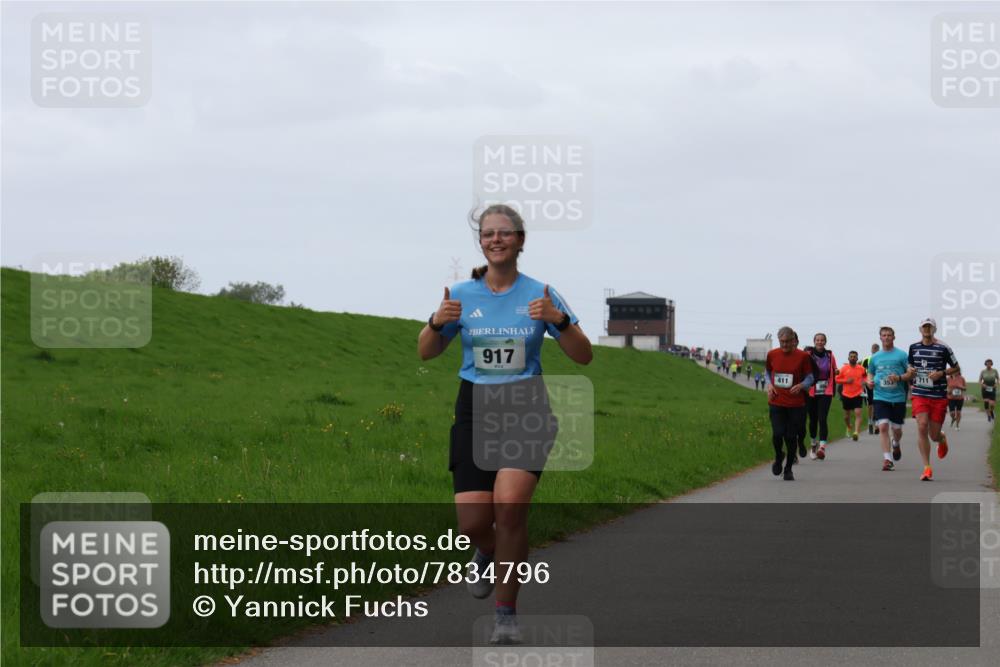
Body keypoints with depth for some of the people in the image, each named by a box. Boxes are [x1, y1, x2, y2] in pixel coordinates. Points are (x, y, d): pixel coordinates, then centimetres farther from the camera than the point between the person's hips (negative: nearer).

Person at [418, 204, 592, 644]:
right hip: (474, 410, 2)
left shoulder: (539, 294, -1)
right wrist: (437, 323, -12)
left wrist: (558, 319, -20)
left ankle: (507, 615, -7)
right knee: (473, 520, -8)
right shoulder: (462, 295, 2)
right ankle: (488, 551, 33)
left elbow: (583, 356, -1)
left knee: (510, 504, -21)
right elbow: (426, 353, 10)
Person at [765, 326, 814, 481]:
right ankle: (778, 458, 18)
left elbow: (810, 377, 4)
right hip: (776, 402, 1)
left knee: (791, 437, 3)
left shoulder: (802, 356, -4)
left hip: (796, 404, -1)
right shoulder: (772, 355, 3)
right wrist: (769, 384, 0)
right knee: (777, 433, -14)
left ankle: (788, 469, 21)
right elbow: (767, 371, 19)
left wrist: (801, 385, -16)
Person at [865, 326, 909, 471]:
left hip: (898, 398, -1)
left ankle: (896, 444, 44)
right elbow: (870, 373, 22)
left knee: (896, 429, 9)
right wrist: (869, 381, 0)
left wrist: (899, 378, -19)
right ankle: (887, 458, -12)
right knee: (883, 426, -13)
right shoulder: (875, 357, 10)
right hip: (880, 397, 1)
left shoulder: (901, 355, 0)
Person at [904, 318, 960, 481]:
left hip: (939, 396, -2)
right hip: (919, 394, 2)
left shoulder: (943, 348, -3)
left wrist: (941, 373, -11)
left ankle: (942, 439, 43)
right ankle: (927, 468, -10)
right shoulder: (914, 347, 8)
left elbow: (956, 368, 6)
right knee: (922, 427, -16)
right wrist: (909, 374, -4)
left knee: (934, 435, 2)